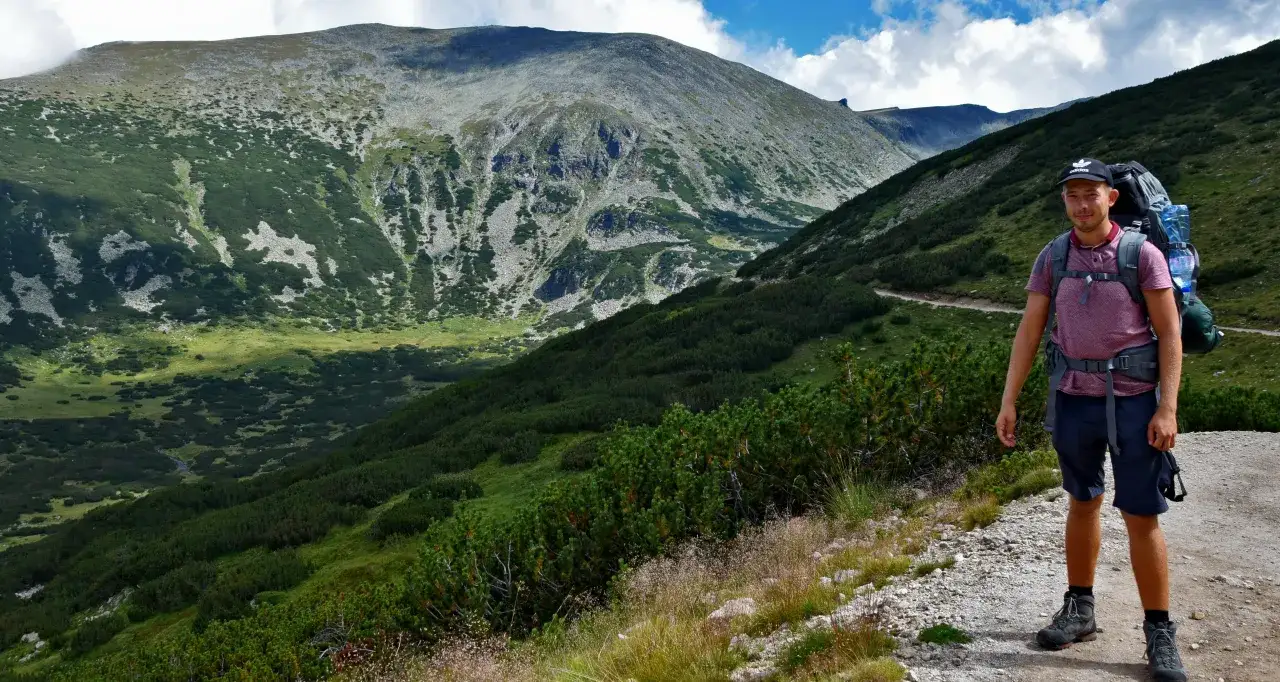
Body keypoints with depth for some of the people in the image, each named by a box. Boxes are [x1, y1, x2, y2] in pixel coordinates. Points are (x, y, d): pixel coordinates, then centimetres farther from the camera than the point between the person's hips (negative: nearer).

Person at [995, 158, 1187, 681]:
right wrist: (1009, 401, -1)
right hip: (1073, 398, 3)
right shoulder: (1052, 257, 3)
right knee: (1083, 503, 15)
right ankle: (1079, 611, 28)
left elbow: (1170, 334, -7)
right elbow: (1029, 330, 3)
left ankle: (1160, 633, 12)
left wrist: (1167, 408, -14)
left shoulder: (1142, 254, -7)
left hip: (1134, 401, -3)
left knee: (1142, 517, -1)